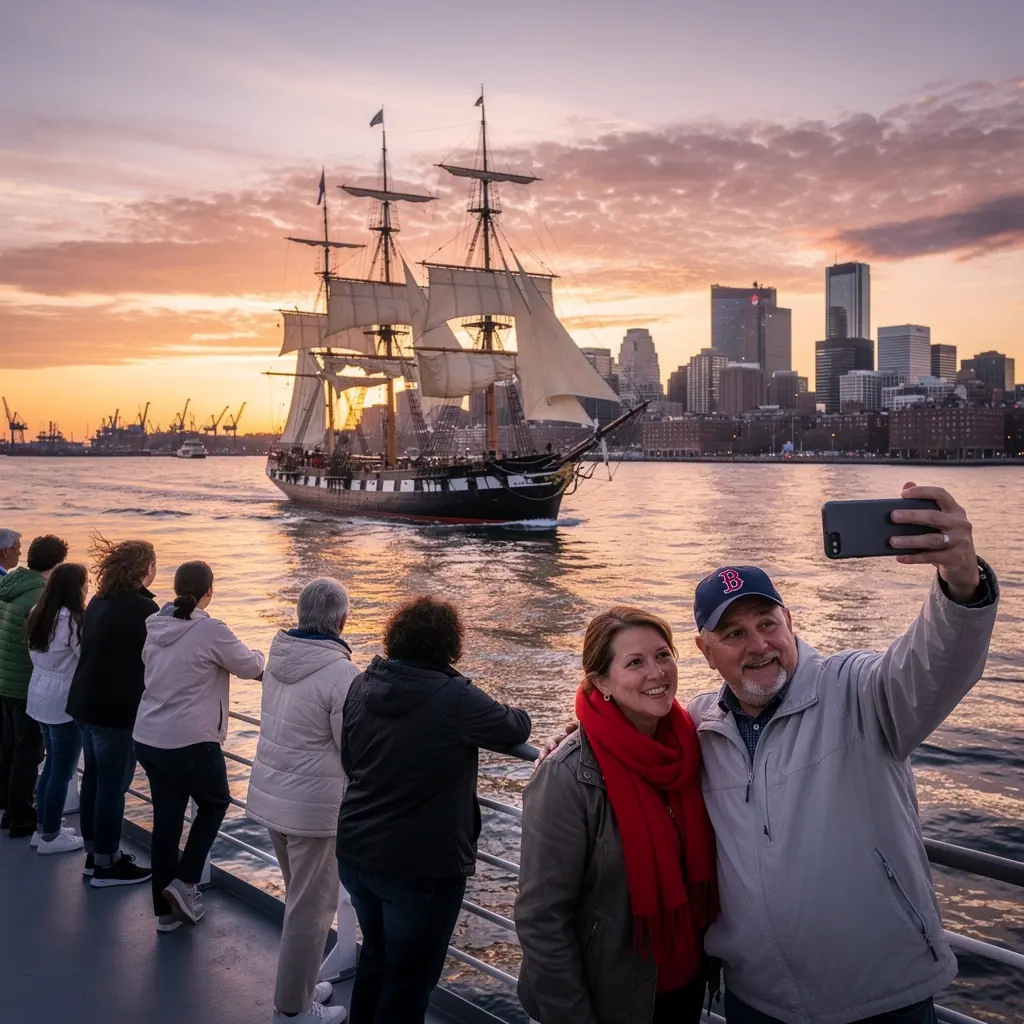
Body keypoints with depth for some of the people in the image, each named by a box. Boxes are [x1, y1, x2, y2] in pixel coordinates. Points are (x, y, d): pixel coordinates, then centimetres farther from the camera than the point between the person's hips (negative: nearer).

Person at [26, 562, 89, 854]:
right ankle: (50, 836, 11)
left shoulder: (39, 614, 7)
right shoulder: (72, 619, -21)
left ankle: (43, 827, 27)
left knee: (52, 764, 19)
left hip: (41, 697, 9)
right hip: (65, 702, -9)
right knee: (62, 770, 2)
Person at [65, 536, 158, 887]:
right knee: (112, 784, 1)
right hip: (117, 709, -9)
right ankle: (107, 864, 10)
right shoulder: (143, 608, -18)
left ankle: (94, 854, 28)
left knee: (94, 778, 16)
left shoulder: (99, 602, 8)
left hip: (86, 703, 9)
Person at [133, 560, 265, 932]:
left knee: (166, 818, 13)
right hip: (191, 742, -6)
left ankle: (166, 910, 22)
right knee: (214, 804, 19)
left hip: (148, 739, 6)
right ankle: (184, 882, 10)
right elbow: (251, 667, -5)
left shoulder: (156, 626, 4)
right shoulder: (211, 631, -16)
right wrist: (261, 655, 18)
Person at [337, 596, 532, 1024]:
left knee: (375, 955, 27)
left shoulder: (362, 686, -1)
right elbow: (516, 729, -5)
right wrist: (514, 713, 17)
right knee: (409, 980, 10)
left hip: (356, 851, 7)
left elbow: (349, 762, 10)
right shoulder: (454, 698, -20)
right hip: (422, 865, -6)